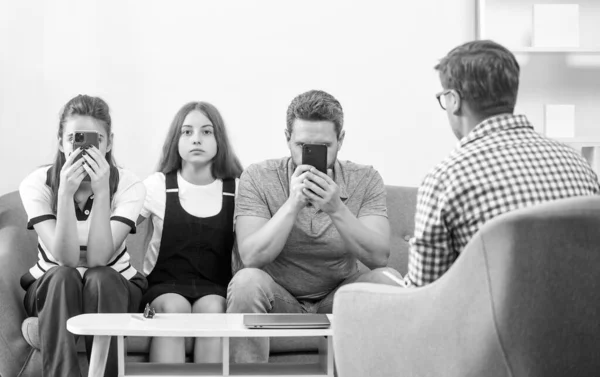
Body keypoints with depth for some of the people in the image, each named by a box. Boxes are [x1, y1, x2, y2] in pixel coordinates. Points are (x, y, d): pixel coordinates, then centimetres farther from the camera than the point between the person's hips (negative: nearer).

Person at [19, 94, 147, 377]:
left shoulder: (129, 186, -15)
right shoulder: (36, 184, -14)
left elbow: (98, 259, -24)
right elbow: (66, 259, -24)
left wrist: (101, 190, -33)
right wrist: (66, 193, -35)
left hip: (113, 289, 0)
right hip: (50, 289, 0)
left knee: (99, 278, -33)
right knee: (63, 277, -33)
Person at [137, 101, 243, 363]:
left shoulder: (237, 190, 6)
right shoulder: (157, 185, 5)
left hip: (215, 287, 1)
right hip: (164, 284, 0)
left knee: (213, 309, -33)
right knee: (174, 308, -33)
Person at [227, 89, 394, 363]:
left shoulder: (366, 180, -7)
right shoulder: (258, 178, -10)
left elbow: (379, 257, -19)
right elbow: (251, 257, -22)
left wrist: (337, 209, -32)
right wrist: (293, 203, -31)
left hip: (339, 299, 1)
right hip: (278, 299, -1)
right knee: (247, 281, -32)